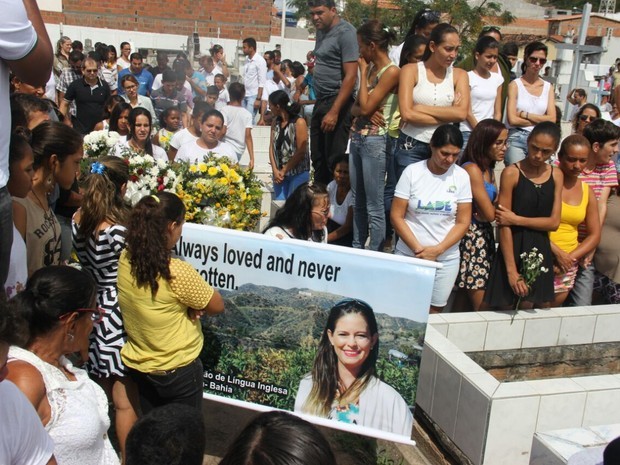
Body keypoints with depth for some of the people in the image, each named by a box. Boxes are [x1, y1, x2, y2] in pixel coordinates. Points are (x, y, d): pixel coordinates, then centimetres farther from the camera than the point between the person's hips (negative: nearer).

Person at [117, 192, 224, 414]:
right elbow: (217, 306, -16)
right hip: (177, 371, -6)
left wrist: (186, 304, -11)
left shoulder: (126, 259, -11)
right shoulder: (177, 272, -31)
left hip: (138, 365, 6)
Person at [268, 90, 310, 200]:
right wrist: (275, 170, -6)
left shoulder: (299, 122, -10)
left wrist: (284, 171, -10)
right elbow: (272, 147, 6)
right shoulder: (275, 122, 9)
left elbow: (301, 151, -13)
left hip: (298, 173, -6)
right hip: (279, 173, 6)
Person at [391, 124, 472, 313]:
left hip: (446, 258, 1)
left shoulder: (461, 176, -2)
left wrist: (438, 250, -13)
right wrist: (418, 249, -14)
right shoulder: (412, 172, -6)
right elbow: (396, 216, -6)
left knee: (434, 310, 7)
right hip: (409, 254, -1)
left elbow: (463, 222, -1)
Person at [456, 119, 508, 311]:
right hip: (471, 236, -8)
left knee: (466, 304, 9)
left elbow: (493, 209, 8)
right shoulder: (472, 169, -13)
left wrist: (480, 214, -10)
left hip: (485, 236, 8)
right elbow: (490, 214, -16)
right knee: (481, 307, -5)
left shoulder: (489, 171, 15)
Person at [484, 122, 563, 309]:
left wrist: (517, 219, -14)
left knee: (542, 308, 8)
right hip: (513, 249, -4)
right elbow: (503, 224, -12)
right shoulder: (511, 173, -9)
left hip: (540, 250, 5)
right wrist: (511, 270, -17)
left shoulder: (556, 175, 6)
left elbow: (554, 222, 0)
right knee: (507, 308, 1)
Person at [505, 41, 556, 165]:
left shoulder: (548, 87, 10)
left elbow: (552, 119, 2)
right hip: (516, 139, -3)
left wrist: (525, 114, -5)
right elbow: (512, 120, -10)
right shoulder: (515, 85, -2)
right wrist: (541, 121, -1)